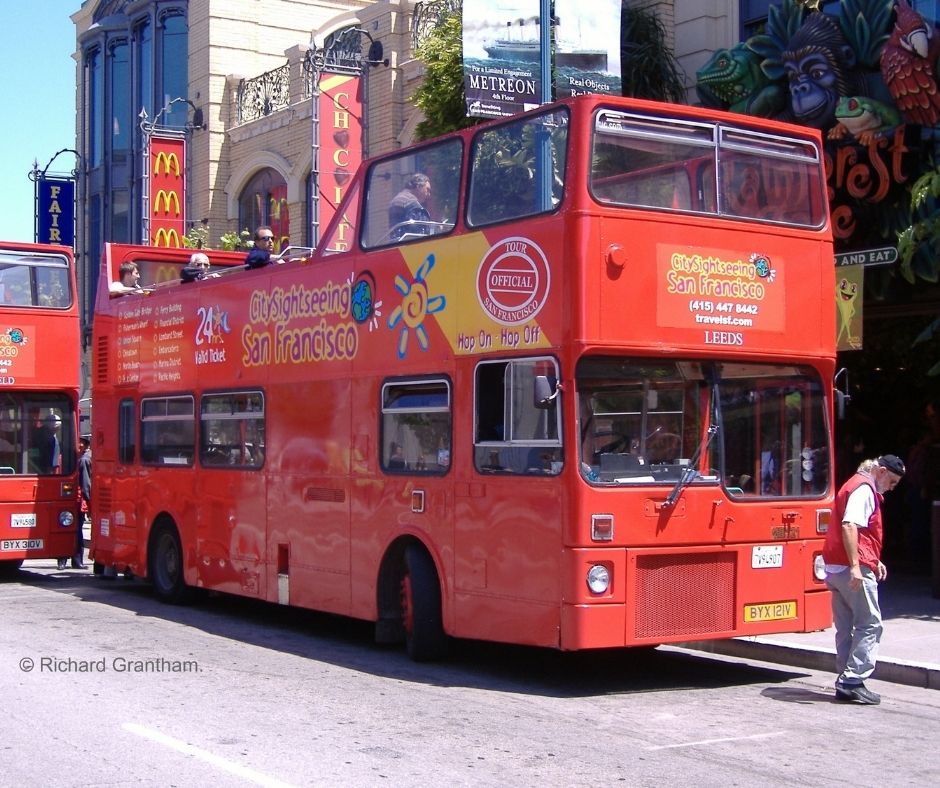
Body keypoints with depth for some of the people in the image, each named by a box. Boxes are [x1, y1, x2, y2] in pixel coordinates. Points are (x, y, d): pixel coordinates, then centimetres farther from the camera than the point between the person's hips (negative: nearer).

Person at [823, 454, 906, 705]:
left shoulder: (856, 486, 22)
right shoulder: (864, 489, -10)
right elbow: (849, 526, -24)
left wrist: (873, 561, 27)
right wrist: (856, 566, -28)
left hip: (836, 568, 10)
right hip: (852, 569, -10)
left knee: (846, 627, 11)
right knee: (870, 624, -6)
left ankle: (846, 683, 13)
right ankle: (853, 681, -10)